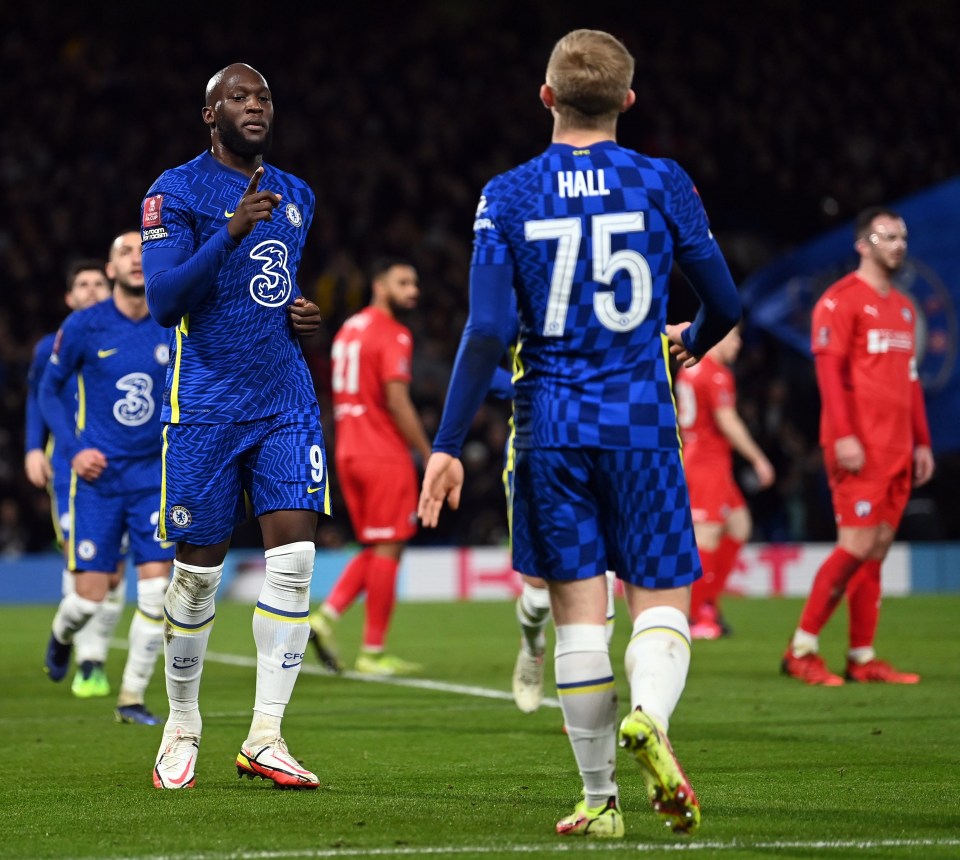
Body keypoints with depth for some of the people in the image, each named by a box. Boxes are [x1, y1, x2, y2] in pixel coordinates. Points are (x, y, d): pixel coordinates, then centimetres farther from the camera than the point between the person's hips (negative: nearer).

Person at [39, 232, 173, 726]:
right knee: (91, 596, -3)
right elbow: (49, 390, 6)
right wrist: (72, 448, -6)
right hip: (98, 477, -2)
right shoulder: (82, 327, -6)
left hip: (155, 476, 2)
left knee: (155, 588, -9)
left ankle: (132, 697, 4)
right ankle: (62, 633, 35)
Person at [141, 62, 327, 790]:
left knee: (294, 553, -11)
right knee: (199, 571, 3)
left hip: (285, 402, 4)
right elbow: (164, 303, -15)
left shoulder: (294, 197, 15)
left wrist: (301, 315, 7)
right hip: (206, 405, -4)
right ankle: (182, 730, 21)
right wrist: (232, 231, -24)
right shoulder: (177, 192, -5)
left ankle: (265, 737, -8)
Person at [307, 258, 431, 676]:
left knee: (376, 549, 15)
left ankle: (327, 614, -1)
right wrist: (430, 456, -13)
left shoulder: (349, 328, 16)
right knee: (387, 549, -1)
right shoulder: (392, 335, -11)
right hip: (385, 456, -8)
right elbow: (397, 402, -18)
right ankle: (373, 652, 1)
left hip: (349, 453, 8)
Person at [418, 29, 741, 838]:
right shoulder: (663, 184, 1)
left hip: (551, 429, 1)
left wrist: (448, 446, -4)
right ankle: (648, 716, -27)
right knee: (661, 600, 4)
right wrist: (693, 341, 30)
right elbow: (725, 302, 6)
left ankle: (600, 799, 7)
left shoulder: (507, 196, 0)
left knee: (578, 611, 5)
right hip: (640, 423, -1)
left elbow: (487, 330, -7)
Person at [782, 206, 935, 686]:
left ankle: (862, 659, 8)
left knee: (878, 549, 6)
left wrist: (922, 442, 16)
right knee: (858, 545, -12)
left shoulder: (903, 308, 19)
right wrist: (843, 435, -20)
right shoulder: (841, 300, -6)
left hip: (896, 448, 8)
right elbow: (829, 370, -12)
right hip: (859, 448, -8)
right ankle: (801, 650, -5)